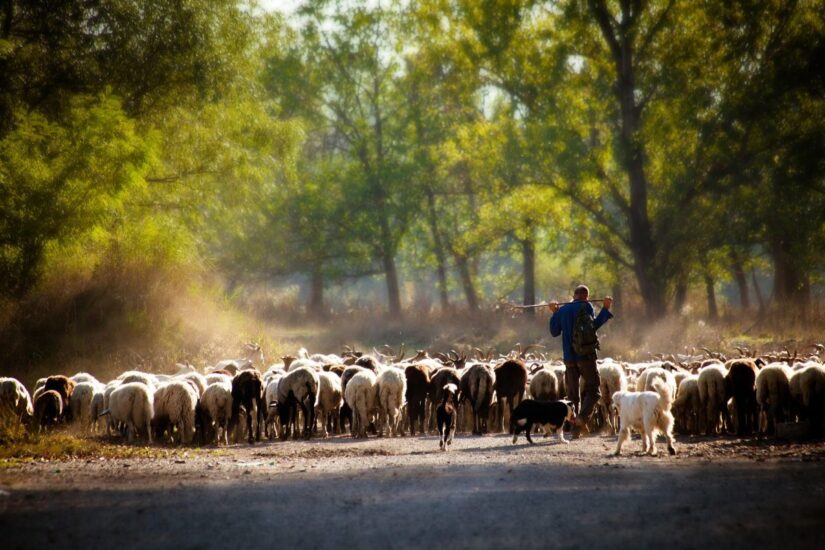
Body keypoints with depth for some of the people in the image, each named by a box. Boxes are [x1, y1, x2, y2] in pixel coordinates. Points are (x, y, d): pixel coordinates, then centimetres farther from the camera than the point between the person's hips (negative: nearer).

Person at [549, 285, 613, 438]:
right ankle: (582, 417, -21)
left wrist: (554, 313, 28)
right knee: (592, 390, 3)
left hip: (569, 357, 4)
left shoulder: (562, 310, 10)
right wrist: (605, 309, -11)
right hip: (585, 355, -4)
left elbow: (554, 332, 17)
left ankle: (574, 428, 5)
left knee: (572, 394, 10)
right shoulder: (586, 306, -4)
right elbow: (593, 325, -16)